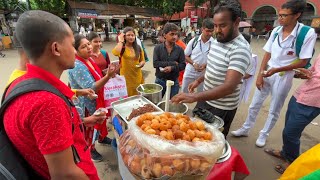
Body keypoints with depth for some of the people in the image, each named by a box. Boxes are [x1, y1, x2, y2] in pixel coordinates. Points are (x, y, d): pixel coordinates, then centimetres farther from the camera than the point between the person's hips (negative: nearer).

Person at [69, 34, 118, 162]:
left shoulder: (89, 59, 0)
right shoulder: (77, 66, -29)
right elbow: (91, 88, -35)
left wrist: (108, 75, 4)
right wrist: (108, 76, -43)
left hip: (97, 99, 8)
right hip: (87, 103, -8)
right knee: (89, 126, 12)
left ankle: (102, 137, 52)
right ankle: (90, 149, 36)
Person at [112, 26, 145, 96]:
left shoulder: (138, 47, 9)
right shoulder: (122, 47, -5)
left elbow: (143, 60, 19)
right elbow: (115, 53, -30)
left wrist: (142, 63, -5)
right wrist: (120, 41, -15)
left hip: (137, 76, 4)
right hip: (126, 77, -4)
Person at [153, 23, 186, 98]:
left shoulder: (179, 49, -3)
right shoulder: (158, 48, -6)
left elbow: (183, 65, -5)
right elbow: (155, 63, -15)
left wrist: (172, 68, -23)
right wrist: (173, 63, -18)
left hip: (174, 81, 1)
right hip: (160, 80, 0)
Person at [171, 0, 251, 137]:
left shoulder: (240, 49, -26)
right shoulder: (216, 41, 2)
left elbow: (229, 87, -36)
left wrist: (194, 97, -44)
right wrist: (199, 80, 13)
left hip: (222, 108, -8)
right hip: (206, 99, 8)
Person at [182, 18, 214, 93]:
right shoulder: (194, 41, -7)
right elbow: (186, 56, 0)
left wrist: (206, 65, -20)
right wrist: (193, 63, -16)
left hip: (204, 74, -1)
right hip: (189, 72, 1)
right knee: (184, 92, 14)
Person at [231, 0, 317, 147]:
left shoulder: (307, 33, -14)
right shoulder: (276, 31, -2)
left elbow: (303, 62, -13)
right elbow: (267, 54, 1)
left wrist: (277, 70, -21)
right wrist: (260, 74, -5)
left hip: (283, 77, -4)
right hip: (267, 73, 4)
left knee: (274, 110, 11)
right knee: (254, 105, 13)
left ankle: (263, 135, 31)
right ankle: (245, 129, 32)